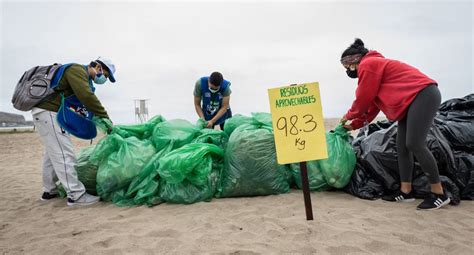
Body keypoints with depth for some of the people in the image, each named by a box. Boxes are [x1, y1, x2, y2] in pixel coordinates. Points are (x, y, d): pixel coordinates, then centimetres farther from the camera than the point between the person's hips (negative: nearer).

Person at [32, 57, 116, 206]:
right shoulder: (77, 70, -12)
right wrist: (104, 117, -22)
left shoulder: (83, 77, 19)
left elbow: (85, 100, 17)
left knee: (52, 153, 16)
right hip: (48, 111, -11)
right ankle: (76, 195, -12)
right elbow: (86, 96, -26)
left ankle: (49, 191, 26)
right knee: (64, 153, -12)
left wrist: (100, 119, 7)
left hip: (44, 112, 11)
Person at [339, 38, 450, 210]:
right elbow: (372, 105, 22)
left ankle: (439, 194, -6)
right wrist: (354, 125, 19)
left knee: (414, 144, -15)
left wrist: (348, 116, 10)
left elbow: (363, 99, -7)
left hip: (423, 94, -11)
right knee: (402, 146, 6)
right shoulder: (373, 66, 22)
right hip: (413, 100, 11)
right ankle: (406, 192, 9)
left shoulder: (367, 65, -9)